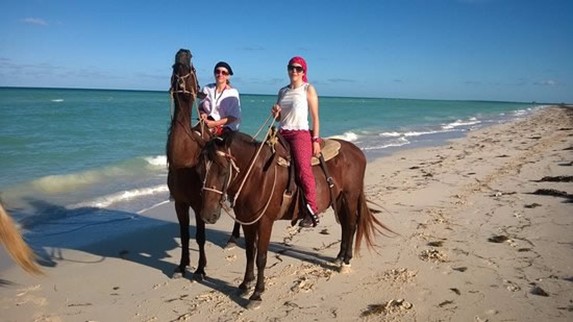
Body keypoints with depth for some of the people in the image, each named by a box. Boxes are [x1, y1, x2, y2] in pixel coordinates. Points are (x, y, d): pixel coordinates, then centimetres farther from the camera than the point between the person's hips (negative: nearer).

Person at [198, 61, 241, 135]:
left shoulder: (232, 92, -3)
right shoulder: (207, 89, 9)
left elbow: (233, 117, -6)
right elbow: (200, 108, 17)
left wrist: (215, 123, -16)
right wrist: (202, 114, -8)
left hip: (225, 128, -3)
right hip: (206, 125, 3)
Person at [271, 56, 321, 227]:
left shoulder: (308, 89, 2)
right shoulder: (282, 91, 16)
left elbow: (315, 117, -1)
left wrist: (315, 140, -9)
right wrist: (275, 112, -2)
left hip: (300, 133, -6)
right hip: (281, 134, 6)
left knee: (303, 168, -23)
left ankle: (312, 211, -19)